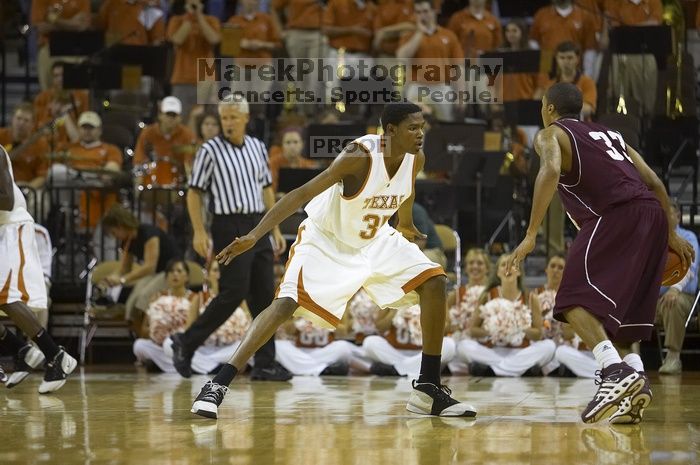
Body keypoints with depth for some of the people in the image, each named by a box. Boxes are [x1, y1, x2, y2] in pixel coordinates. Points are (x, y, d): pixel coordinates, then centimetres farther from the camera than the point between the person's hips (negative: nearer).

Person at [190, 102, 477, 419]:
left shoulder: (415, 159, -11)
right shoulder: (360, 157, -31)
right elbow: (302, 194, -35)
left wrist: (405, 224, 33)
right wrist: (254, 236, -43)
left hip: (376, 241, 7)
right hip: (326, 241, -7)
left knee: (434, 284, -6)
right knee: (286, 303, -23)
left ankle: (429, 390, 2)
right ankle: (217, 386, -22)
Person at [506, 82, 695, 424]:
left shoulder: (550, 135, 12)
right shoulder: (608, 133, 32)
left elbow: (551, 170, -11)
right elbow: (654, 182, 25)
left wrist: (531, 235, -14)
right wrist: (671, 234, 28)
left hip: (615, 215, -7)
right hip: (653, 215, 7)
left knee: (575, 300, -12)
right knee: (615, 308, 17)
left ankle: (617, 371, -33)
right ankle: (634, 381, 0)